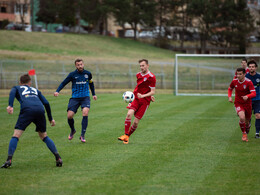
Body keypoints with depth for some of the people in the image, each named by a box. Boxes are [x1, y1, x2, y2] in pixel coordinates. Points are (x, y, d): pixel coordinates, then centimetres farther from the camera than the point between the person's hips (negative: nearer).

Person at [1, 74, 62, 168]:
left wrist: (10, 106, -11)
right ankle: (58, 158, 8)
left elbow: (12, 92, 3)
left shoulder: (17, 88, 29)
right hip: (40, 110, 3)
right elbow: (46, 103, 27)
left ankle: (9, 159, -17)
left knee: (16, 135, -2)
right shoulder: (35, 90, 37)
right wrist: (50, 119, 33)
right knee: (44, 136, 18)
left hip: (27, 110, -3)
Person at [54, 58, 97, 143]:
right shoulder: (72, 74, -3)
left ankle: (82, 135, -16)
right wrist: (57, 91, -16)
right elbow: (63, 83, 0)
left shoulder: (88, 74, 4)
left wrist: (93, 94, 28)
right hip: (75, 98, 0)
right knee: (69, 115, -10)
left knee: (85, 113, -23)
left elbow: (91, 83, 23)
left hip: (85, 97, 0)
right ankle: (72, 130, 23)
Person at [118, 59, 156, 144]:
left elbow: (152, 92, -12)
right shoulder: (138, 75, 9)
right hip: (135, 98, 4)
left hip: (145, 101, -4)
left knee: (136, 122, -5)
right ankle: (125, 135, -16)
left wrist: (143, 96, -27)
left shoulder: (151, 77, -12)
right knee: (129, 114, -21)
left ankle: (128, 136, 16)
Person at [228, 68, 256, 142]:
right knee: (242, 118, -26)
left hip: (247, 104, 0)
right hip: (238, 103, 0)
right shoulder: (234, 81, -7)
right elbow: (230, 89, 15)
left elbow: (254, 93, -24)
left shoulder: (249, 82, -17)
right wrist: (229, 97, -2)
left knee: (247, 121, 9)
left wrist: (247, 96, -44)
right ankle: (244, 134, -5)